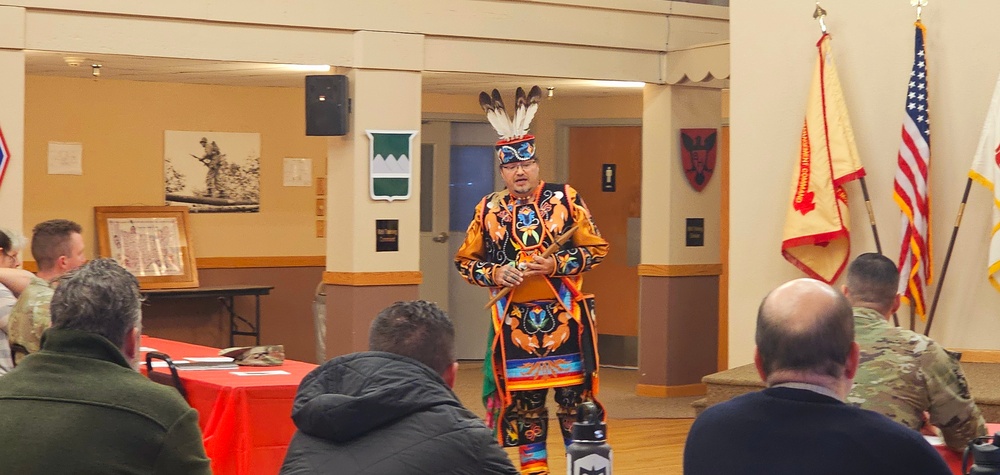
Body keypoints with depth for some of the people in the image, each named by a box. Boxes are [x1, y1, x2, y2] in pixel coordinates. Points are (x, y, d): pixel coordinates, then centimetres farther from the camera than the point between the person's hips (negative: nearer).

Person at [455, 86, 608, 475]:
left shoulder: (565, 199, 0)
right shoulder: (489, 209, 5)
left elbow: (596, 249, -1)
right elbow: (465, 261, 10)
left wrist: (555, 265, -16)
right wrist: (495, 273, -9)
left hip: (564, 315, -2)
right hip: (514, 320, 2)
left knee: (574, 394, 0)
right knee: (522, 398, 6)